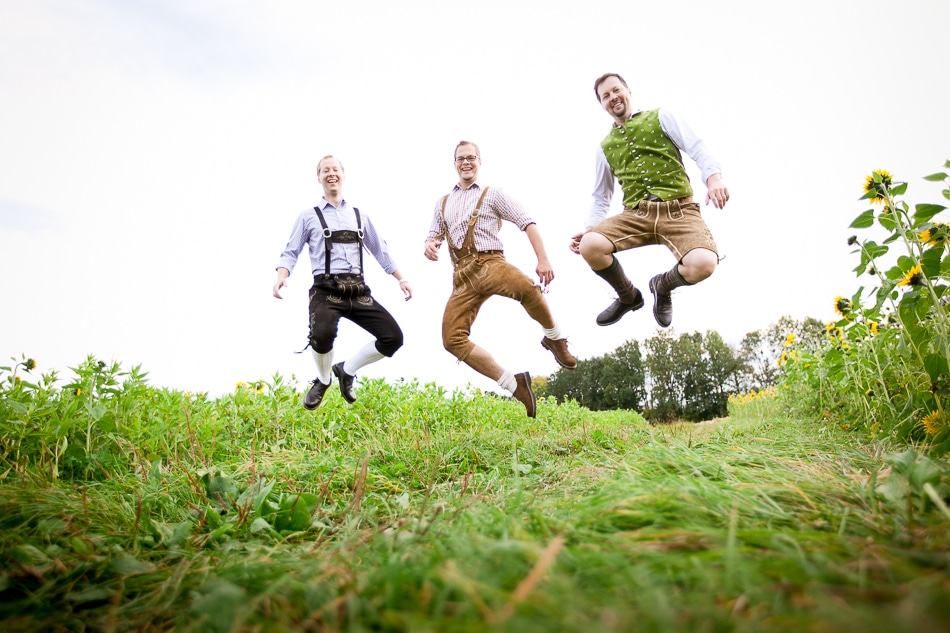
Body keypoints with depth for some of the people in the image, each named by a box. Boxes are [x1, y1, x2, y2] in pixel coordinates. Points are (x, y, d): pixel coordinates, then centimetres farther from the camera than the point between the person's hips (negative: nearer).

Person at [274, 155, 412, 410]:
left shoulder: (360, 215, 19)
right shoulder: (308, 216, 10)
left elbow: (380, 250, 23)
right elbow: (290, 253, 7)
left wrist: (401, 279, 17)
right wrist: (281, 276, -14)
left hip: (358, 290, 4)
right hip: (326, 290, -4)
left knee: (393, 337, -9)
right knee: (322, 334, -34)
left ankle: (347, 370, 17)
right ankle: (323, 380, 2)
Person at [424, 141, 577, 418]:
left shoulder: (492, 194, 11)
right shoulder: (442, 203, 24)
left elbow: (527, 222, 2)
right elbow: (433, 236, 24)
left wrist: (543, 260, -12)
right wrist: (429, 245, -4)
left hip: (489, 263, -4)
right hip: (462, 277, 4)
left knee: (526, 287, -38)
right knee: (453, 339, -12)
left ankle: (554, 339, -9)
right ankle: (514, 385, -4)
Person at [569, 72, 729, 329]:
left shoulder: (659, 117, 14)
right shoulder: (605, 146, 21)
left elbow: (697, 148, 2)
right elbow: (601, 196, 25)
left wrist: (713, 178, -19)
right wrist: (590, 228, 5)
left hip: (679, 210, -2)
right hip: (636, 214, 2)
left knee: (703, 263, -31)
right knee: (590, 246, -27)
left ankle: (662, 286, 8)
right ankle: (629, 297, 4)